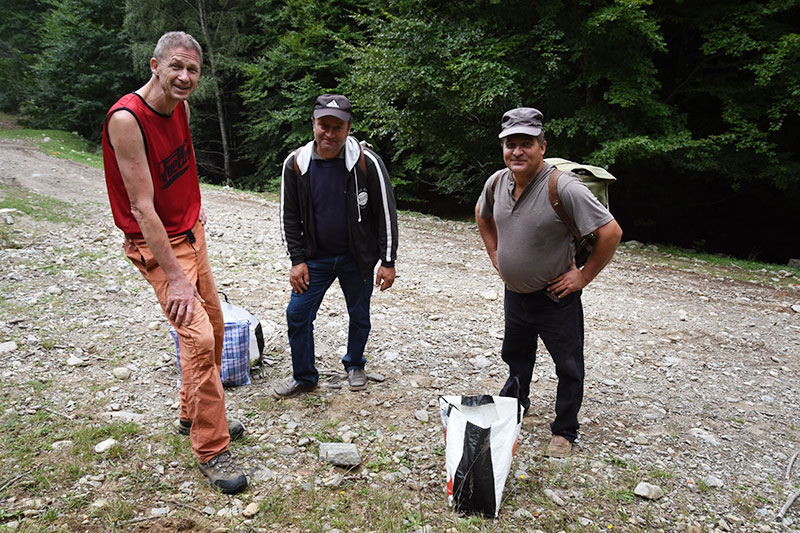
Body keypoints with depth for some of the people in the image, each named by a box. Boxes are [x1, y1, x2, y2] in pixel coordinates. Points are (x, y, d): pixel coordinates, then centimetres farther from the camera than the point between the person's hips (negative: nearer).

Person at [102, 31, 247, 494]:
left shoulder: (181, 107, 2)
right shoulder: (127, 118, -23)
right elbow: (142, 207, -26)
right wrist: (175, 276, -27)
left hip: (190, 233, 9)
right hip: (154, 244, -8)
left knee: (214, 327, 13)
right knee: (198, 338, -16)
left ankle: (195, 415, 33)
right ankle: (211, 449, -2)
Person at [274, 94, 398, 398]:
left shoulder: (367, 162, -15)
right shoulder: (296, 163, -7)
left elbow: (386, 213, -9)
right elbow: (289, 216, 2)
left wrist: (388, 262, -9)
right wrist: (297, 260, -3)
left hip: (357, 258, -2)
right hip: (315, 257, 2)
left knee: (359, 316, 13)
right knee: (297, 315, 1)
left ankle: (354, 366, 39)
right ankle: (304, 377, 21)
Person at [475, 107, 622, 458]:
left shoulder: (563, 187, -25)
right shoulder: (497, 182, -5)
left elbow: (610, 232, -22)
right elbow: (482, 214, 18)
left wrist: (584, 276, -17)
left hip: (556, 298, -5)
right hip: (514, 294, 6)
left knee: (568, 367, 9)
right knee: (516, 354, 25)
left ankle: (564, 431, 28)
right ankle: (514, 403, 50)